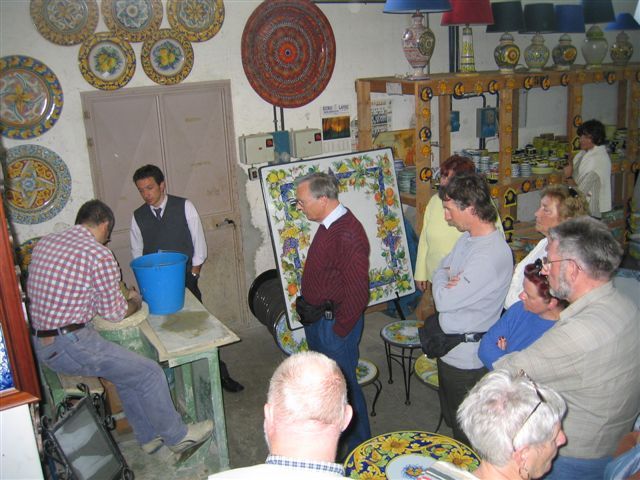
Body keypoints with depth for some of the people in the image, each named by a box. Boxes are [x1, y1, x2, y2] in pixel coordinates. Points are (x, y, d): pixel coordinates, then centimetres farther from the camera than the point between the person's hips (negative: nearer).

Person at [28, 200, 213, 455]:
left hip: (38, 343, 9)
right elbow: (114, 313, -9)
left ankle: (149, 436, 31)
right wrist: (135, 302, 14)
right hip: (69, 345, -9)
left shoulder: (44, 242, 9)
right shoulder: (99, 255, -16)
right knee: (150, 373, 2)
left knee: (127, 371, 20)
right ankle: (177, 436, 18)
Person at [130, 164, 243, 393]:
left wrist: (193, 273, -4)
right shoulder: (138, 217, 4)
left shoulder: (184, 207, -4)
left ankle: (220, 374, 11)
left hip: (186, 280, -2)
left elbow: (199, 241, -1)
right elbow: (136, 253, 11)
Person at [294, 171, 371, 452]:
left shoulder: (348, 234, -26)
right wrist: (308, 311, 14)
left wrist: (339, 330, -19)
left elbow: (357, 292, -27)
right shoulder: (328, 225, 5)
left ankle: (359, 448, 25)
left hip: (335, 324, -10)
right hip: (316, 319, 10)